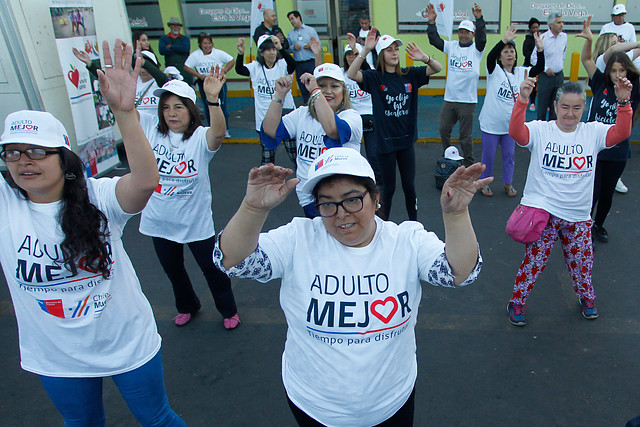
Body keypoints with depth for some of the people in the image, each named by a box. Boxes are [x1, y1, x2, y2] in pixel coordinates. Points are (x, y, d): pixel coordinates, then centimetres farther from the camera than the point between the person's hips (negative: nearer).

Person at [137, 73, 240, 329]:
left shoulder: (200, 137, -16)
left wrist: (213, 99, -54)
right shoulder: (151, 128, -5)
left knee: (212, 268, 11)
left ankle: (229, 310, 37)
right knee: (172, 268, 24)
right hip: (159, 220, 4)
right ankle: (187, 306, 51)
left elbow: (218, 133, -38)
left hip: (195, 220, -4)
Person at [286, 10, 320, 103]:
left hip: (311, 63, -3)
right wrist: (293, 47, -9)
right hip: (298, 64, 3)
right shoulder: (290, 34, 16)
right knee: (303, 88, 5)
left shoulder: (310, 30, 8)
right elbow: (287, 48, 10)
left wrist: (311, 46, -16)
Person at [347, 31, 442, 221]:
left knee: (409, 185, 11)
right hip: (385, 140, -3)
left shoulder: (409, 75, 3)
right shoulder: (374, 77, -6)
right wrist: (365, 50, -34)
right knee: (388, 186, 7)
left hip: (406, 140, 3)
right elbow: (351, 75, -23)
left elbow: (438, 68, -1)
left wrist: (424, 57, -21)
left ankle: (414, 224, 26)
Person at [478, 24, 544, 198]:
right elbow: (490, 57, -28)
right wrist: (504, 40, -40)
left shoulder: (521, 72, 3)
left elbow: (539, 69, -9)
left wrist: (540, 50, -23)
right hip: (491, 123, -4)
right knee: (488, 155, 8)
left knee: (509, 155, 13)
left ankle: (508, 184, 29)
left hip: (511, 125, 4)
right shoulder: (495, 71, -9)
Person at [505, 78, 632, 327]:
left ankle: (586, 297, 47)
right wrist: (522, 100, -37)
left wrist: (623, 103, -26)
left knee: (581, 261, 19)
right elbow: (515, 132, -24)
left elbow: (621, 133, -12)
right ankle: (516, 302, 22)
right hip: (543, 212, -3)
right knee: (534, 260, 2)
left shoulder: (593, 132, 3)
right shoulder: (540, 130, -6)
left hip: (578, 216, 4)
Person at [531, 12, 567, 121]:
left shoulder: (564, 36, 3)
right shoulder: (542, 38, -14)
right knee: (542, 105, 2)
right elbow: (534, 58, -11)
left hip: (559, 76, 5)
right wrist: (545, 68, -15)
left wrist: (561, 62, 17)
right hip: (546, 76, -5)